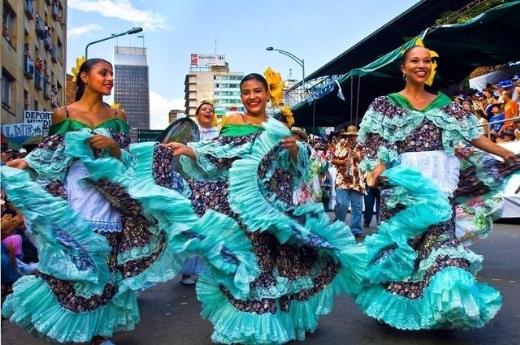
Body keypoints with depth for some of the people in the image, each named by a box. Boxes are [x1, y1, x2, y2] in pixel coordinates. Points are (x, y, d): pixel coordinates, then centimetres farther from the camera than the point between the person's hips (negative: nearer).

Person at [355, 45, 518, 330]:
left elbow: (472, 134, 13)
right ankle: (397, 303, 14)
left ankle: (445, 299, -3)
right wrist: (377, 168, -24)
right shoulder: (386, 104, 5)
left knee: (439, 236, -6)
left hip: (438, 179, 2)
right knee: (401, 239, 0)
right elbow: (376, 142, -6)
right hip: (403, 181, -2)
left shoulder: (443, 103, 14)